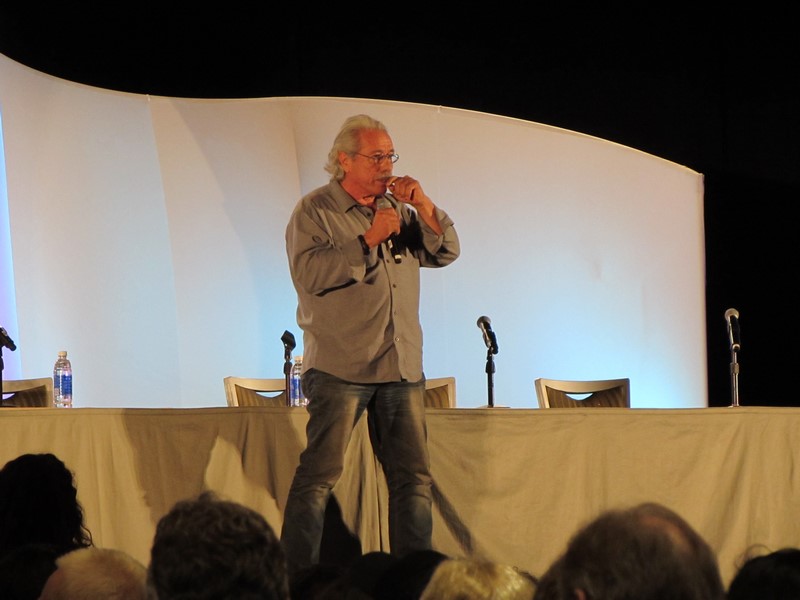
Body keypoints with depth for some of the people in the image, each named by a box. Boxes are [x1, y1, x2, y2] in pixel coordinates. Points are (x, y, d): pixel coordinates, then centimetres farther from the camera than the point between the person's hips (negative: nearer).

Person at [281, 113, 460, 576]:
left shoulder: (400, 209, 17)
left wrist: (423, 205, -3)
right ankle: (298, 576, -6)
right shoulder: (314, 211, 0)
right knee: (319, 476, -9)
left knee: (414, 477, 5)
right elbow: (309, 273, -14)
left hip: (403, 367, 6)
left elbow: (446, 253, 11)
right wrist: (369, 239, -16)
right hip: (340, 368, -5)